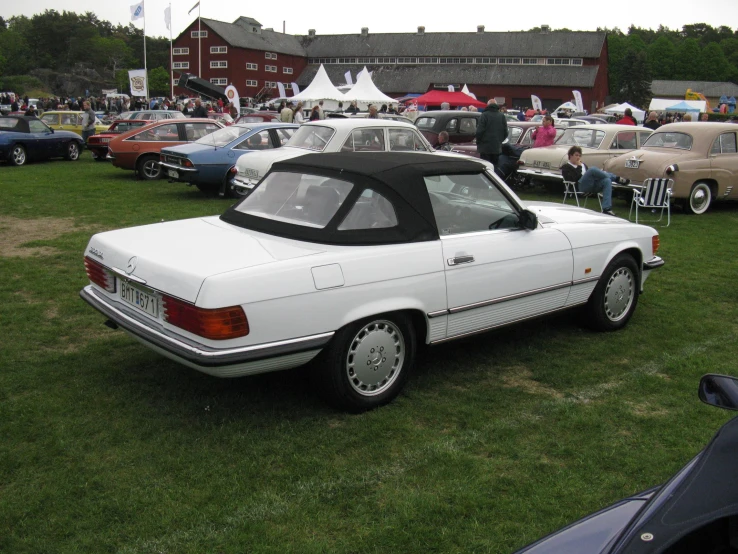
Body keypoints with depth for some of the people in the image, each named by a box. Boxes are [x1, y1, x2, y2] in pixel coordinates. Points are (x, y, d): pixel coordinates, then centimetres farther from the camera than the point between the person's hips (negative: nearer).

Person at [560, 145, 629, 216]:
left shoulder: (583, 165, 36)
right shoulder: (566, 167, 15)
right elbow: (573, 178, -4)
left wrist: (599, 174, 9)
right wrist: (579, 167, -2)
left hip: (592, 185, 7)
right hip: (580, 186, -7)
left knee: (607, 180, -24)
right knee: (593, 169, -31)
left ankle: (606, 209, -37)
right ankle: (617, 179, -16)